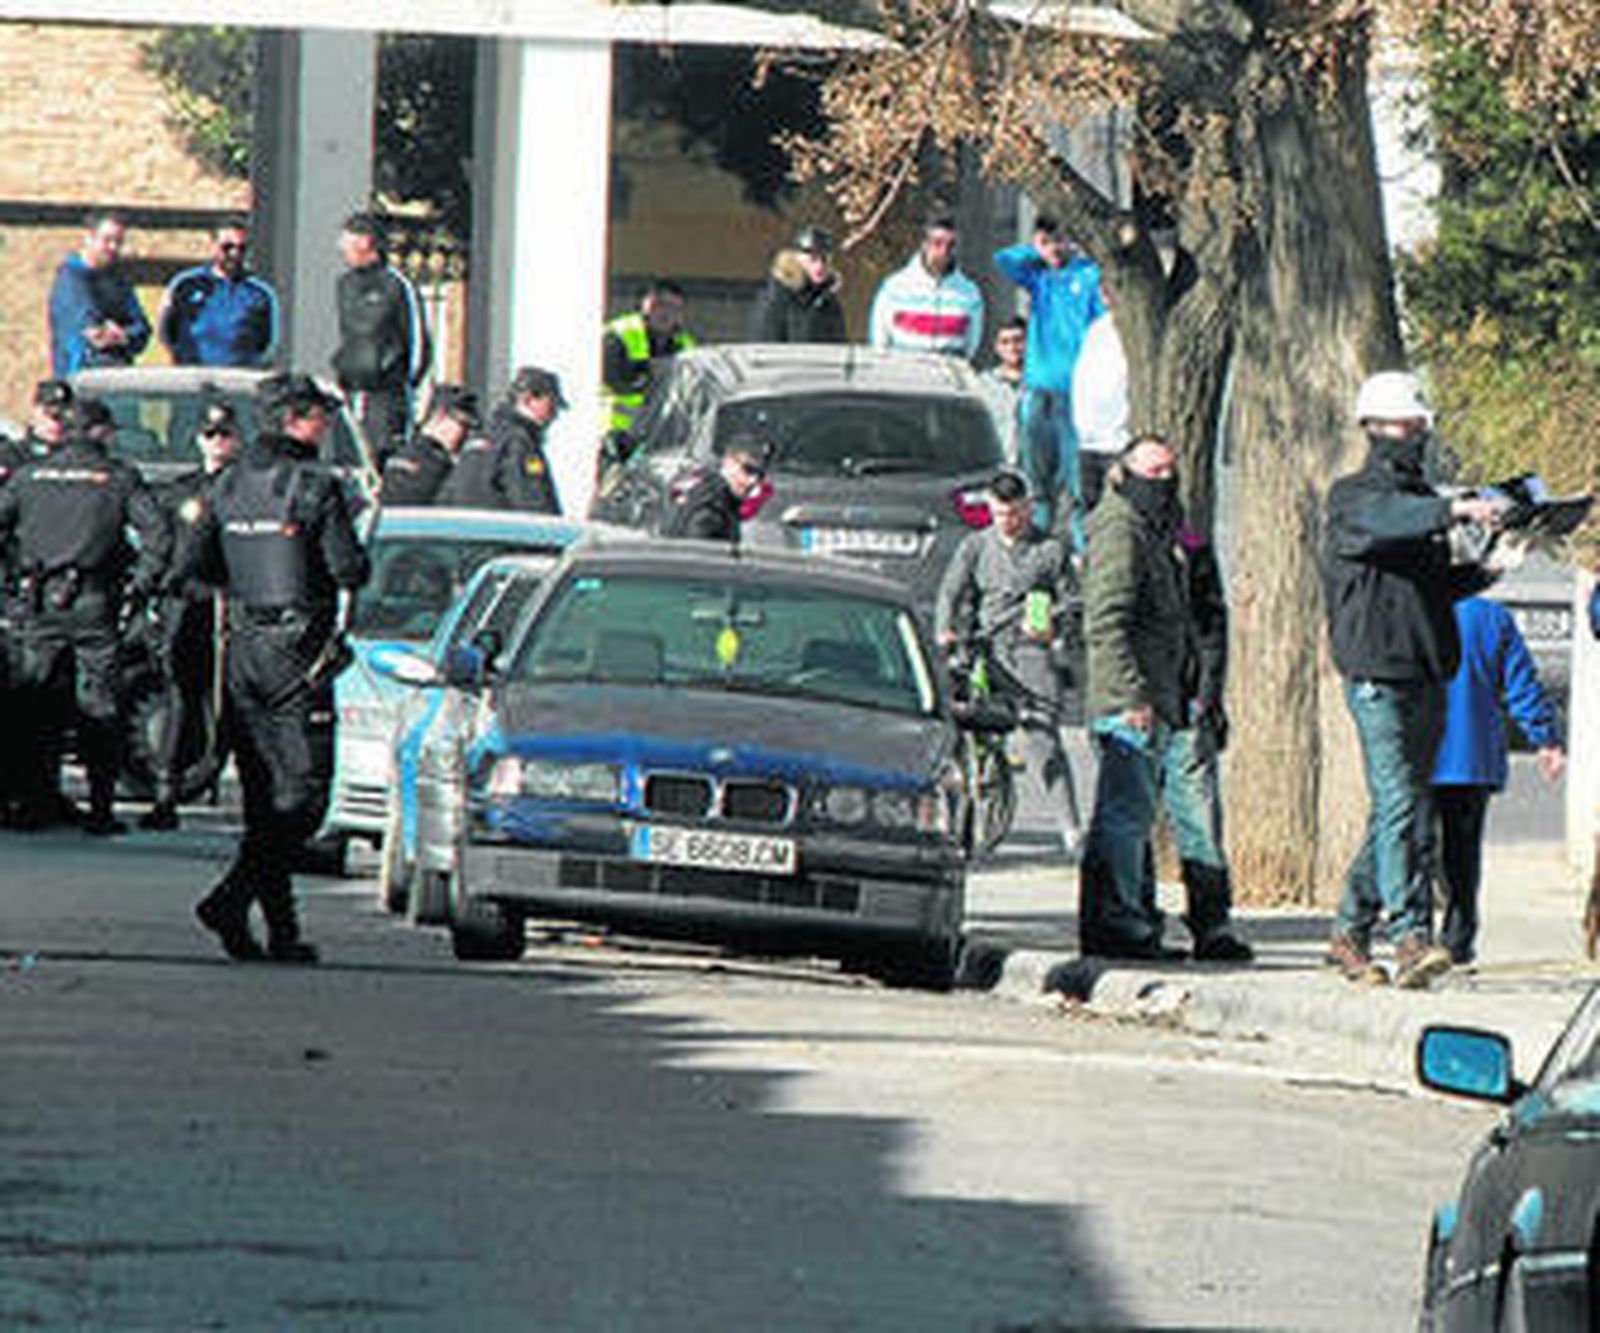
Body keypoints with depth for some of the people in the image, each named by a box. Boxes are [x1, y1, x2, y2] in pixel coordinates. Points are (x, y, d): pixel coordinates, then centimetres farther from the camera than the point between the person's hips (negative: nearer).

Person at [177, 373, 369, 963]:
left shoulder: (230, 482, 7)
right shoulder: (315, 487, -11)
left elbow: (189, 562, 7)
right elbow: (349, 571, -13)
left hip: (242, 649, 6)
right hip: (298, 651, -6)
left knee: (263, 796, 11)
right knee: (303, 794, -3)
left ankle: (282, 930, 10)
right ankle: (233, 899, -19)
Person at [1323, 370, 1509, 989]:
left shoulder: (1422, 498, 20)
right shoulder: (1351, 498, -3)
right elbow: (1389, 522, -26)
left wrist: (1483, 573, 7)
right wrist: (1458, 510, -40)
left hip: (1426, 676, 8)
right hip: (1376, 674, -8)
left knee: (1399, 810, 9)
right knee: (1399, 803, -16)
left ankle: (1350, 932, 18)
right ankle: (1410, 936, -22)